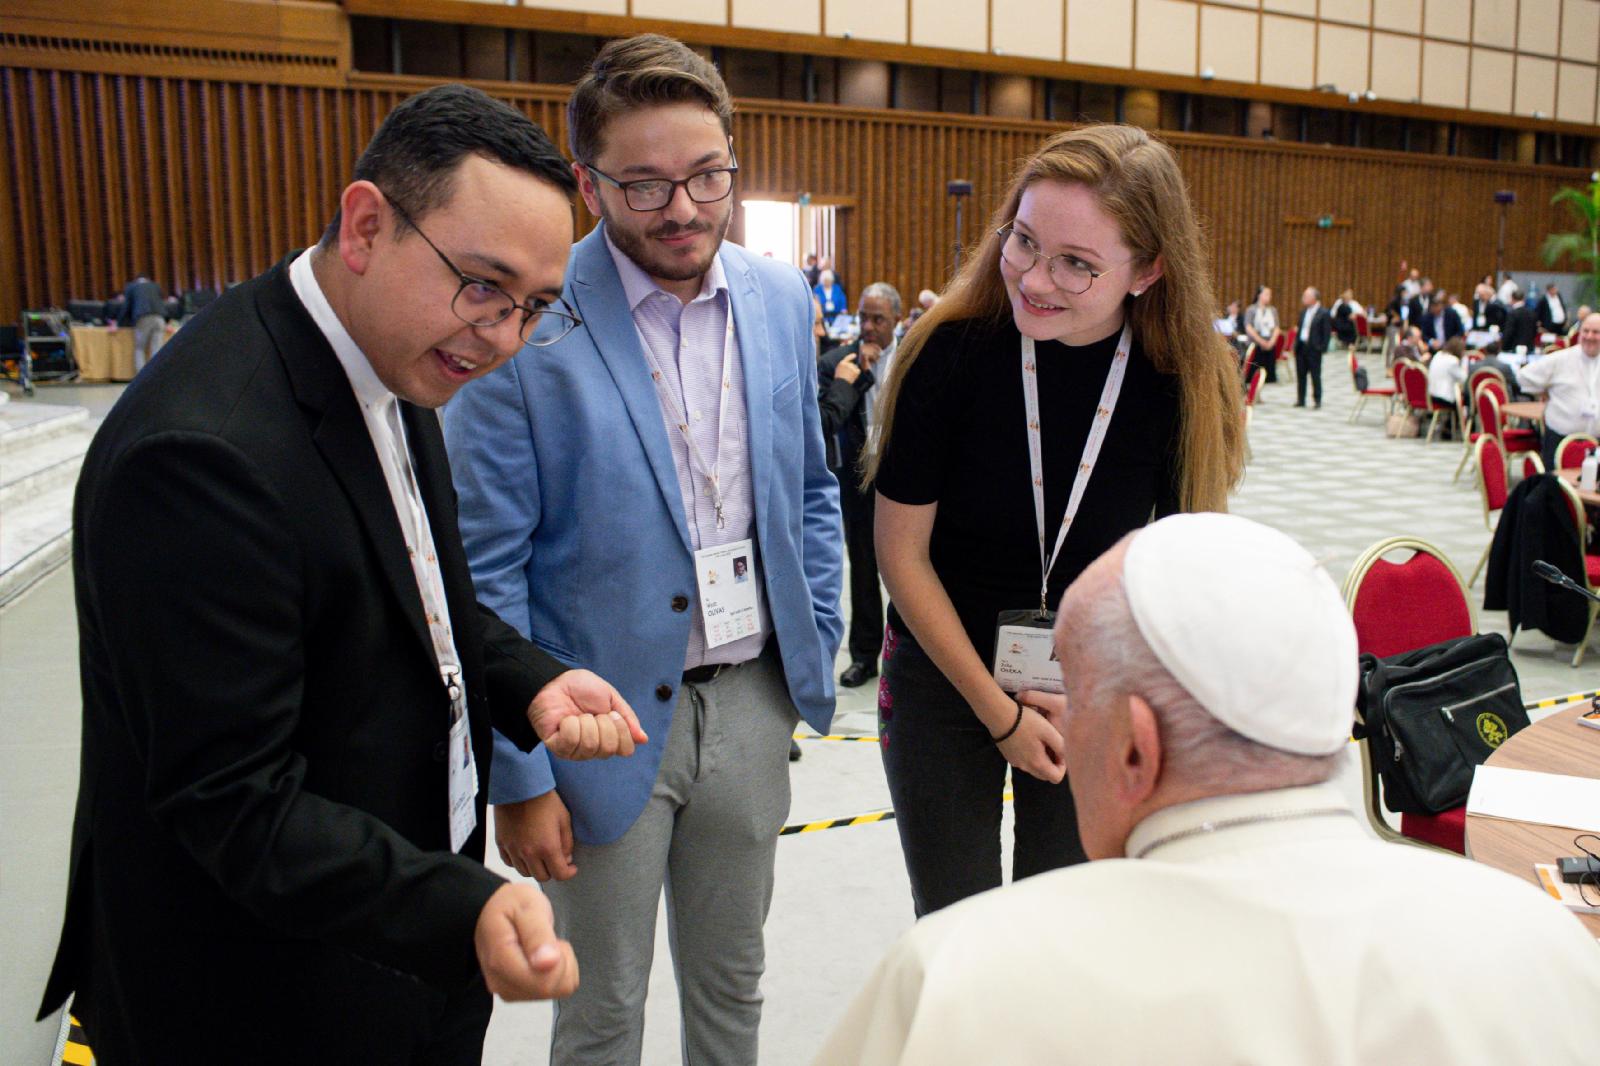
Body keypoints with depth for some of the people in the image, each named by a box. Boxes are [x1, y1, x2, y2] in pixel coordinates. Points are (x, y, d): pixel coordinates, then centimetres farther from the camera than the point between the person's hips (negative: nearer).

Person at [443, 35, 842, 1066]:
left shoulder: (782, 299, 0)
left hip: (754, 701, 4)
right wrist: (519, 775, -11)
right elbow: (485, 572, -13)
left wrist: (819, 647, 5)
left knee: (732, 982, 23)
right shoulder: (527, 322, -17)